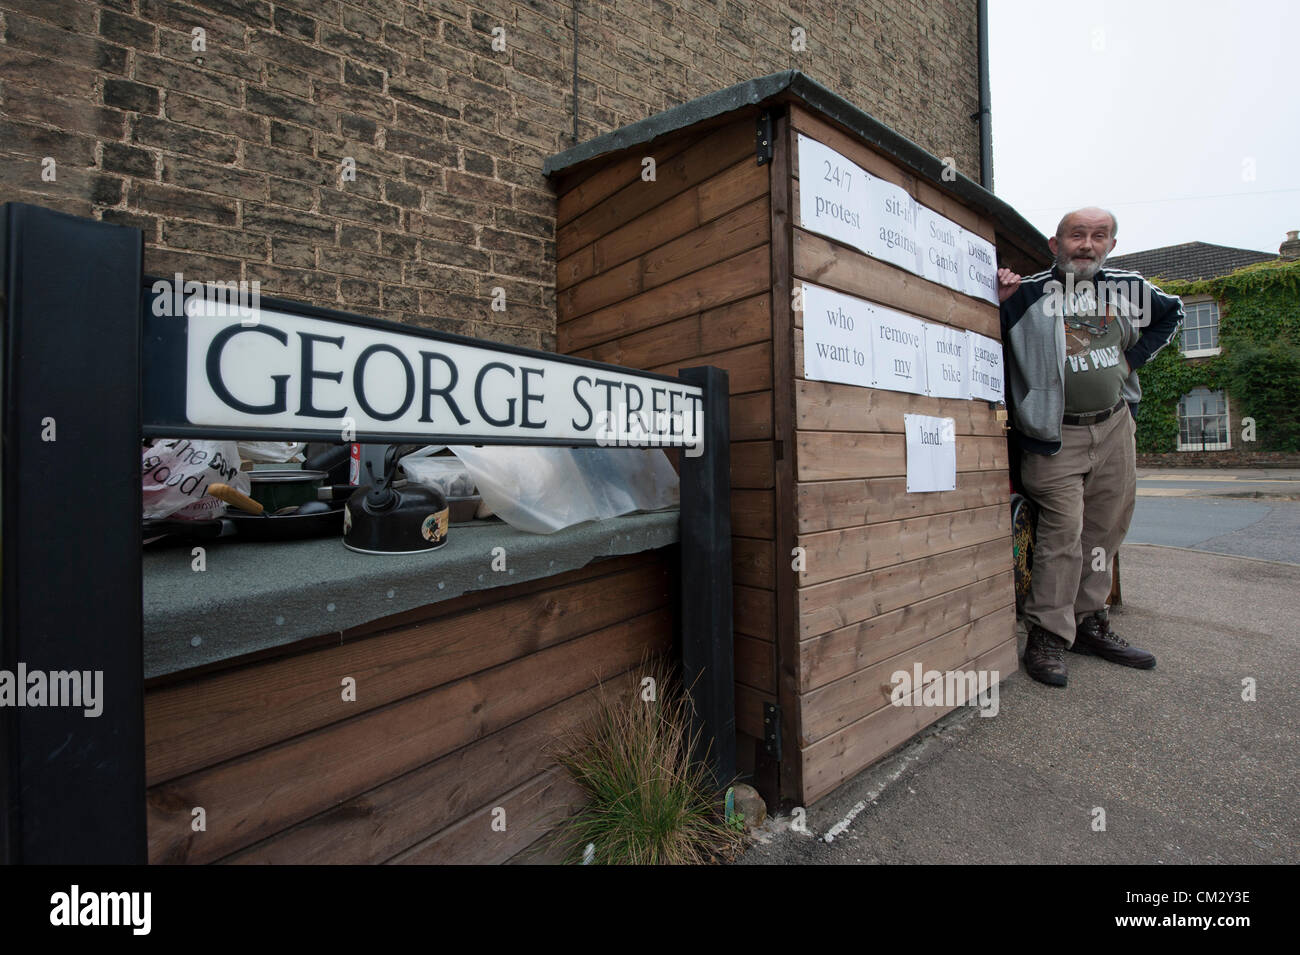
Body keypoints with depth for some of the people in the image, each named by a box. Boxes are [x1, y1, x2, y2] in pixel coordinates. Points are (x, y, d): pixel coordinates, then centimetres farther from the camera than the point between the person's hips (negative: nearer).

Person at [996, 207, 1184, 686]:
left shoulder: (1128, 288, 9)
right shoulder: (1026, 293, -7)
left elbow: (1171, 313, 28)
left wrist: (1133, 357, 15)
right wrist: (1000, 302, -22)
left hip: (1114, 427, 6)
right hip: (1055, 435, -6)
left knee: (1105, 530, 10)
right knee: (1063, 531, -10)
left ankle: (1090, 625, 24)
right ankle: (1048, 637, 0)